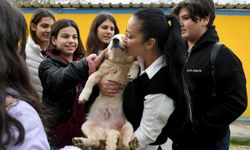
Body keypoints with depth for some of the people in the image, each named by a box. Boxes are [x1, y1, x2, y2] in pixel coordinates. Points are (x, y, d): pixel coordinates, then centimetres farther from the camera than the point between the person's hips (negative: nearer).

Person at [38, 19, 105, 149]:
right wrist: (87, 65, -45)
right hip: (58, 131, -4)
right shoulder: (47, 65, -6)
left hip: (83, 129, 4)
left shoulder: (82, 61, 8)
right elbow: (59, 80, -30)